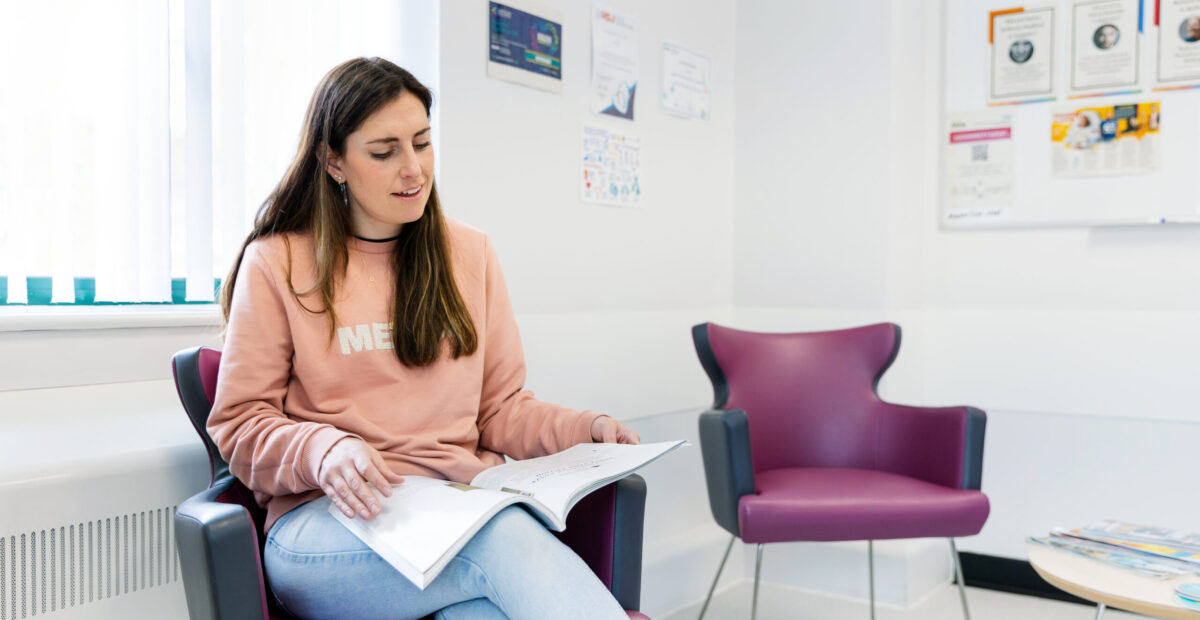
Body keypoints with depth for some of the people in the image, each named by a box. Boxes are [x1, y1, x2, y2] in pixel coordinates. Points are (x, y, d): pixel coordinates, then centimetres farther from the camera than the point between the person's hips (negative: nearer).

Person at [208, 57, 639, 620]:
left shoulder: (470, 253, 14)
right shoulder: (276, 263, 5)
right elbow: (241, 424, 3)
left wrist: (585, 429, -4)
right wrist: (322, 451, -18)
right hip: (328, 520, -2)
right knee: (506, 539, -35)